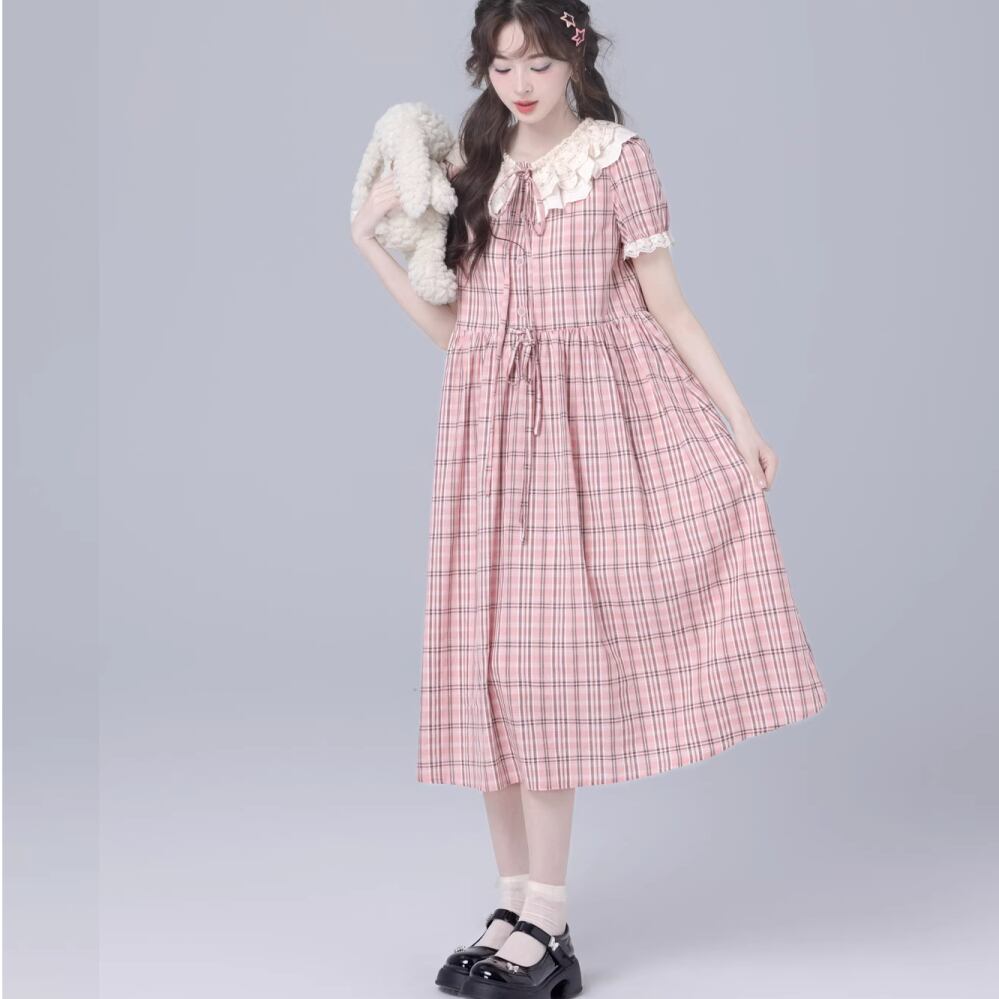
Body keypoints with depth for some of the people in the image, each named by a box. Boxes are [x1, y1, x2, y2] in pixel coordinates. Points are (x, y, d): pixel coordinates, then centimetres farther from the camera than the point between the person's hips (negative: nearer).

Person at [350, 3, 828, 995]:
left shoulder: (618, 156, 2)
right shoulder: (472, 168, 15)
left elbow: (667, 305, 1)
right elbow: (451, 323, 13)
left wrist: (740, 422, -3)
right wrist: (371, 242, 5)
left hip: (590, 419, -4)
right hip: (491, 422, 4)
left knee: (546, 651, -9)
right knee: (492, 653, 2)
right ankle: (517, 906, 12)